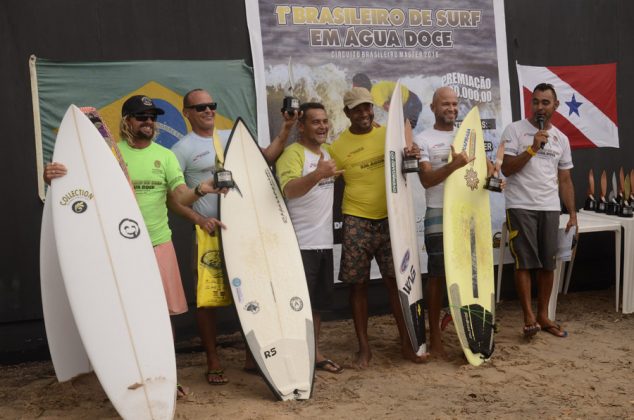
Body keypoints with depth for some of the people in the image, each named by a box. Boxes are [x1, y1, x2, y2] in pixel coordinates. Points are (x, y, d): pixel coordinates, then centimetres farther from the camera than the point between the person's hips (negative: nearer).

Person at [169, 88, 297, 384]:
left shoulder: (232, 137, 14)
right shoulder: (183, 149, -2)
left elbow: (265, 157, 9)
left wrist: (285, 130, -2)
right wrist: (199, 220, -18)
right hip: (209, 232, -4)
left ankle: (253, 357, 23)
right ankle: (213, 363, 16)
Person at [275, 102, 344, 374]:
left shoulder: (328, 151, 13)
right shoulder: (293, 153, -13)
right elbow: (289, 190, -30)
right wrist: (317, 174, -46)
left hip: (324, 241, 8)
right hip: (301, 244, -8)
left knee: (319, 302, 15)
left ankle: (315, 353, 28)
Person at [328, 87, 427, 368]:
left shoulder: (388, 134, 5)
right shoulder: (338, 146, 0)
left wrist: (413, 155, -10)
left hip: (389, 218, 1)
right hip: (356, 222, -1)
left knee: (396, 280, 3)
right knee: (358, 284, 3)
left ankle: (406, 342, 16)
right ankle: (363, 346, 15)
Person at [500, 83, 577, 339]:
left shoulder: (561, 139, 13)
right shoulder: (515, 130, -1)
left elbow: (565, 180, 15)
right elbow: (506, 169, -8)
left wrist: (573, 214, 9)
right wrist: (533, 148, -16)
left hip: (550, 208, 5)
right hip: (521, 207, -4)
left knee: (548, 264, 7)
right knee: (525, 262, -5)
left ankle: (543, 316, 17)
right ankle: (529, 317, 0)